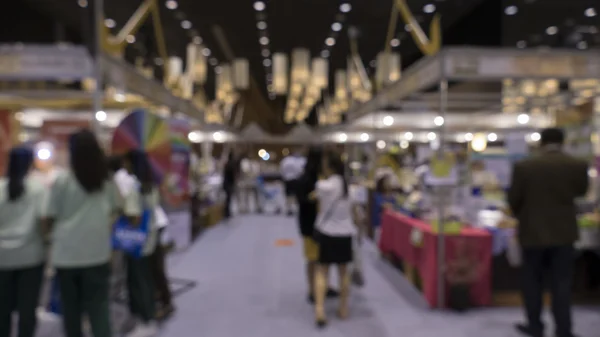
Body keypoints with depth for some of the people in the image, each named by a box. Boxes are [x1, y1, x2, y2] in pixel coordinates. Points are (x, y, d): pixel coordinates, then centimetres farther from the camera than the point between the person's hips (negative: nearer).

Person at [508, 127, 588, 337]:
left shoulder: (524, 167, -13)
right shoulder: (578, 166, -8)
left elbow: (513, 199, -4)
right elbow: (581, 191, 11)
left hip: (533, 232, -1)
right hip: (564, 232, 2)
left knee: (533, 281, 13)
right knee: (561, 284, 9)